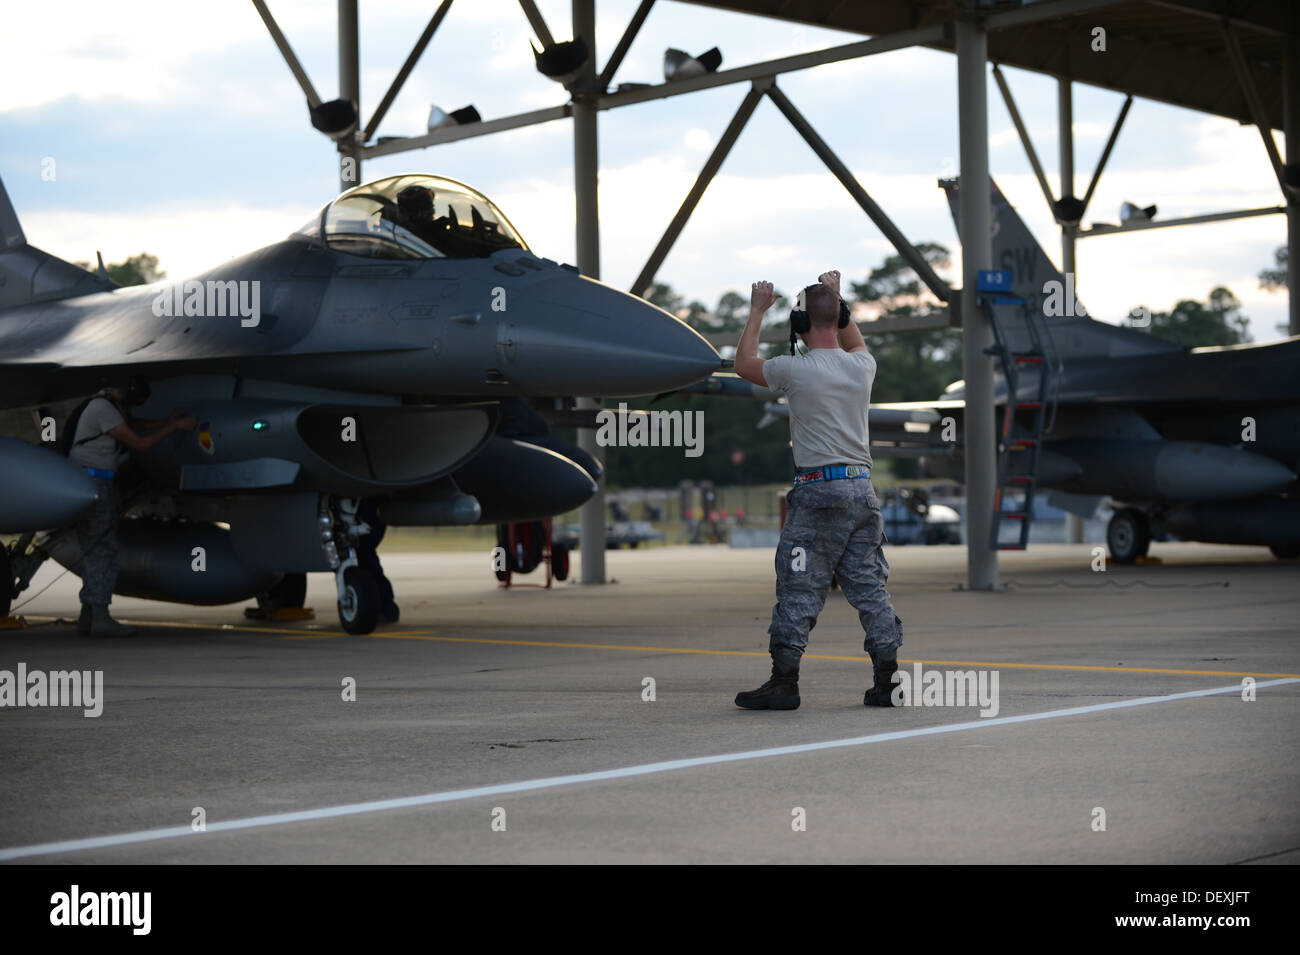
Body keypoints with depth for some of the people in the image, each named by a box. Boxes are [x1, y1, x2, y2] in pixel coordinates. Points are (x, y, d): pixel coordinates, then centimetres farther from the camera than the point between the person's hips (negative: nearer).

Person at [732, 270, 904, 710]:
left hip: (818, 491, -5)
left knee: (799, 590, -1)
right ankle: (887, 680, 7)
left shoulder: (796, 370, -9)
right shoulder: (862, 367, 6)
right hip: (862, 488, 5)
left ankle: (784, 682, 2)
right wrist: (836, 300, 36)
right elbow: (856, 345, 34)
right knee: (870, 587, 8)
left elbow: (744, 364, 10)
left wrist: (757, 312, 19)